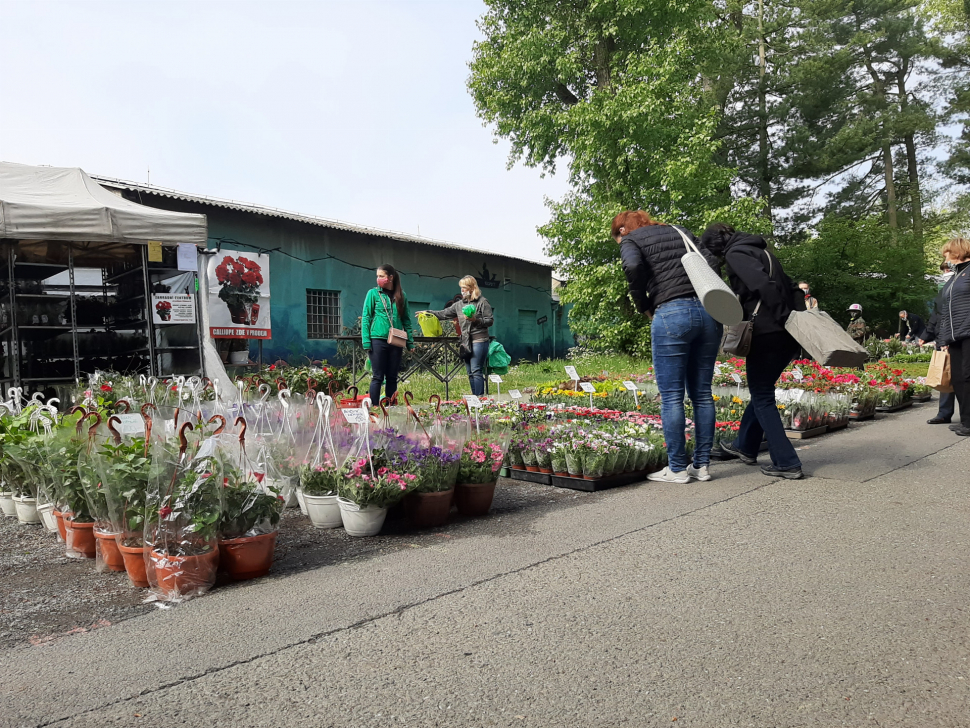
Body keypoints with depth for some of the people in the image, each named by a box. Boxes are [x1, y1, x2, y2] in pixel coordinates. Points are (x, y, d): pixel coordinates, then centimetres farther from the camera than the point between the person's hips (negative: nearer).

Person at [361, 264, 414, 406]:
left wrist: (410, 341, 6)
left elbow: (406, 320, 13)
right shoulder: (373, 293, 2)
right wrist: (366, 341, -9)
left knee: (392, 377, 8)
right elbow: (366, 317, 0)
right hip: (378, 339, -3)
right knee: (377, 377, -3)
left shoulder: (401, 295, 10)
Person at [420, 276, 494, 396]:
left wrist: (475, 320, -17)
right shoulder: (459, 304, 16)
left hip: (479, 341, -7)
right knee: (470, 373, 8)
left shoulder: (482, 302, -3)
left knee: (476, 371, -12)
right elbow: (445, 313, 19)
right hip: (466, 342, 7)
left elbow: (490, 321, -5)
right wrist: (428, 313, 13)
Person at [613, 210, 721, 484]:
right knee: (702, 394, 10)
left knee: (672, 396, 1)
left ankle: (677, 468, 5)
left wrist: (644, 305, -2)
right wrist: (704, 296, 13)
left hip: (671, 314, -6)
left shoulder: (631, 239, 8)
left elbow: (633, 266, -14)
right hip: (707, 312, 6)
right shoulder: (681, 233, 24)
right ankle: (702, 465, 15)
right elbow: (712, 262, 11)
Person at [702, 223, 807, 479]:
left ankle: (787, 463, 2)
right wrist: (795, 315, 13)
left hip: (766, 333, -9)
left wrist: (783, 318, -18)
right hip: (788, 335, 9)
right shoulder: (759, 250, 22)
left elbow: (763, 285, -21)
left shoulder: (736, 254, -6)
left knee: (762, 397, 2)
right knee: (762, 391, 21)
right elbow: (788, 286, 18)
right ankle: (745, 447, 36)